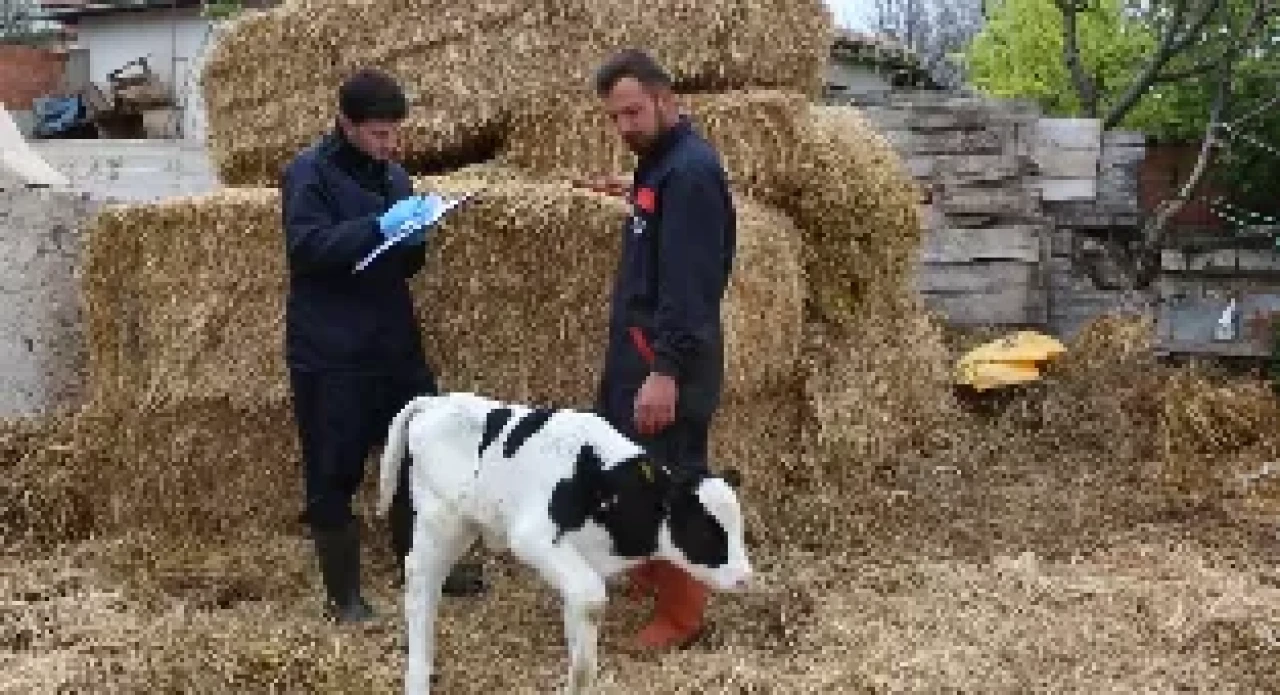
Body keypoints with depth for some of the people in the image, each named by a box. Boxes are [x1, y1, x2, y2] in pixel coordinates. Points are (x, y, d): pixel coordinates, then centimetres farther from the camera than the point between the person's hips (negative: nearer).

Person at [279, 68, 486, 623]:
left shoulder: (393, 175, 13)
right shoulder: (308, 174, -7)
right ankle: (344, 595, 10)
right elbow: (308, 248, -20)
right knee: (333, 474, -1)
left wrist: (416, 234, -5)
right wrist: (378, 226, -26)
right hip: (329, 353, -7)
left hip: (395, 344, 7)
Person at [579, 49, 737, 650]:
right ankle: (652, 570, 34)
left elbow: (688, 281, -25)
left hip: (669, 355, -10)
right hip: (640, 344, 10)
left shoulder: (691, 170, -19)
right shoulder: (660, 160, 11)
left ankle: (680, 614, 7)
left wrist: (666, 370, -29)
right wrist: (636, 197, 19)